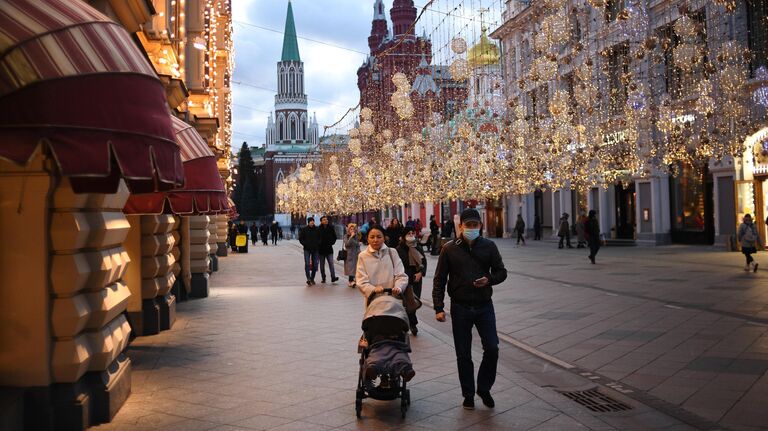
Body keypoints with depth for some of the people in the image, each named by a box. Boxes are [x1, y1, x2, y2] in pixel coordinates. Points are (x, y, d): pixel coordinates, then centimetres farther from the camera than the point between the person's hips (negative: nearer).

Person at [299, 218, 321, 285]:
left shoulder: (317, 229, 6)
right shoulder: (303, 229, 1)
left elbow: (320, 238, 11)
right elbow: (300, 238, 2)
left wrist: (318, 244, -5)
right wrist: (305, 244, -10)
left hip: (315, 249, 3)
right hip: (307, 249, -2)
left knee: (315, 264, 5)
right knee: (307, 264, -13)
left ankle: (312, 279, 18)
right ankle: (308, 279, -15)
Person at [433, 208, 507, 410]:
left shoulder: (489, 246, 0)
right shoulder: (449, 249, -3)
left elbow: (501, 272, 7)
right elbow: (439, 280, -1)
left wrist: (489, 279, -16)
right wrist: (438, 308, -7)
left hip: (484, 306, 1)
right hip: (460, 308, -1)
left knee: (492, 348, -3)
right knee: (463, 354, 6)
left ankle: (484, 388, 19)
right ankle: (468, 394, 22)